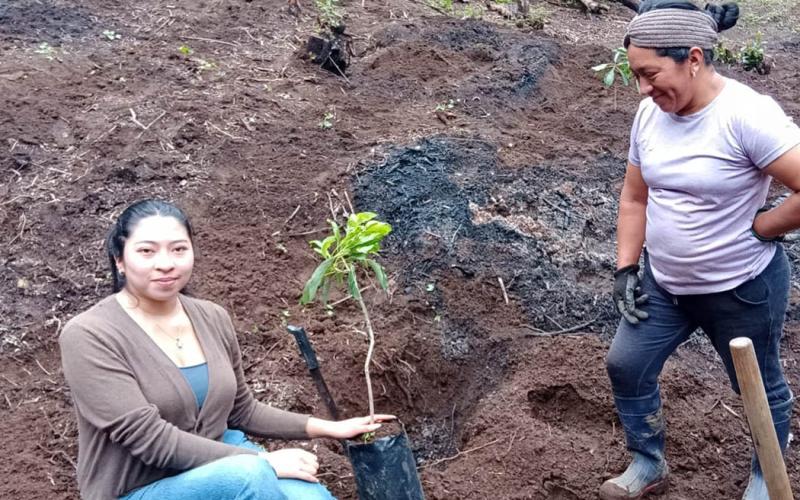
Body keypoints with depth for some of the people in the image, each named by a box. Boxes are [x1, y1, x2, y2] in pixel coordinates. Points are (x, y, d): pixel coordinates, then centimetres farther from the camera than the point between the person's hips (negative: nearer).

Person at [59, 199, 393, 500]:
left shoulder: (213, 319, 2)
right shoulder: (89, 336, -17)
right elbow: (150, 438, -23)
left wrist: (327, 428, 5)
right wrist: (260, 462, -24)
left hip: (217, 463, 5)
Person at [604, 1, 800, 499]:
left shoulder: (748, 115, -27)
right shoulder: (651, 113, -5)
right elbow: (635, 198, 7)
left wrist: (758, 228, -18)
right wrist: (626, 268, 2)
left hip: (741, 289, -6)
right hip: (663, 283, 6)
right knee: (626, 366, 12)